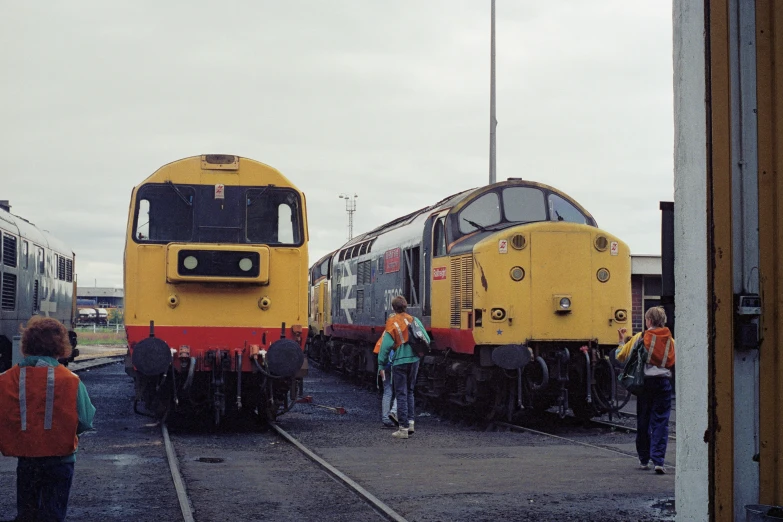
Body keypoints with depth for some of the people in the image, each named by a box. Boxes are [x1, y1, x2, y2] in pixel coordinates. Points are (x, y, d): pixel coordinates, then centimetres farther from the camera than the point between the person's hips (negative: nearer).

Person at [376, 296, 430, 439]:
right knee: (409, 392, 21)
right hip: (414, 360, 5)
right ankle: (410, 422, 20)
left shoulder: (392, 322, -9)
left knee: (401, 395, 0)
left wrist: (381, 363, -5)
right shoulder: (414, 320, 4)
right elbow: (426, 339, 4)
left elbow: (386, 345, -13)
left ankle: (403, 428, 0)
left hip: (399, 362, -5)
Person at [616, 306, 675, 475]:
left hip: (645, 382, 0)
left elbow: (621, 357, 6)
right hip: (664, 382, 0)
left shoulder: (639, 337, 0)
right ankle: (658, 460, -13)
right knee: (660, 422, -1)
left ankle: (644, 460, 19)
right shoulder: (670, 340, 5)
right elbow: (676, 363, 9)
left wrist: (622, 341, 21)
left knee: (643, 421, 11)